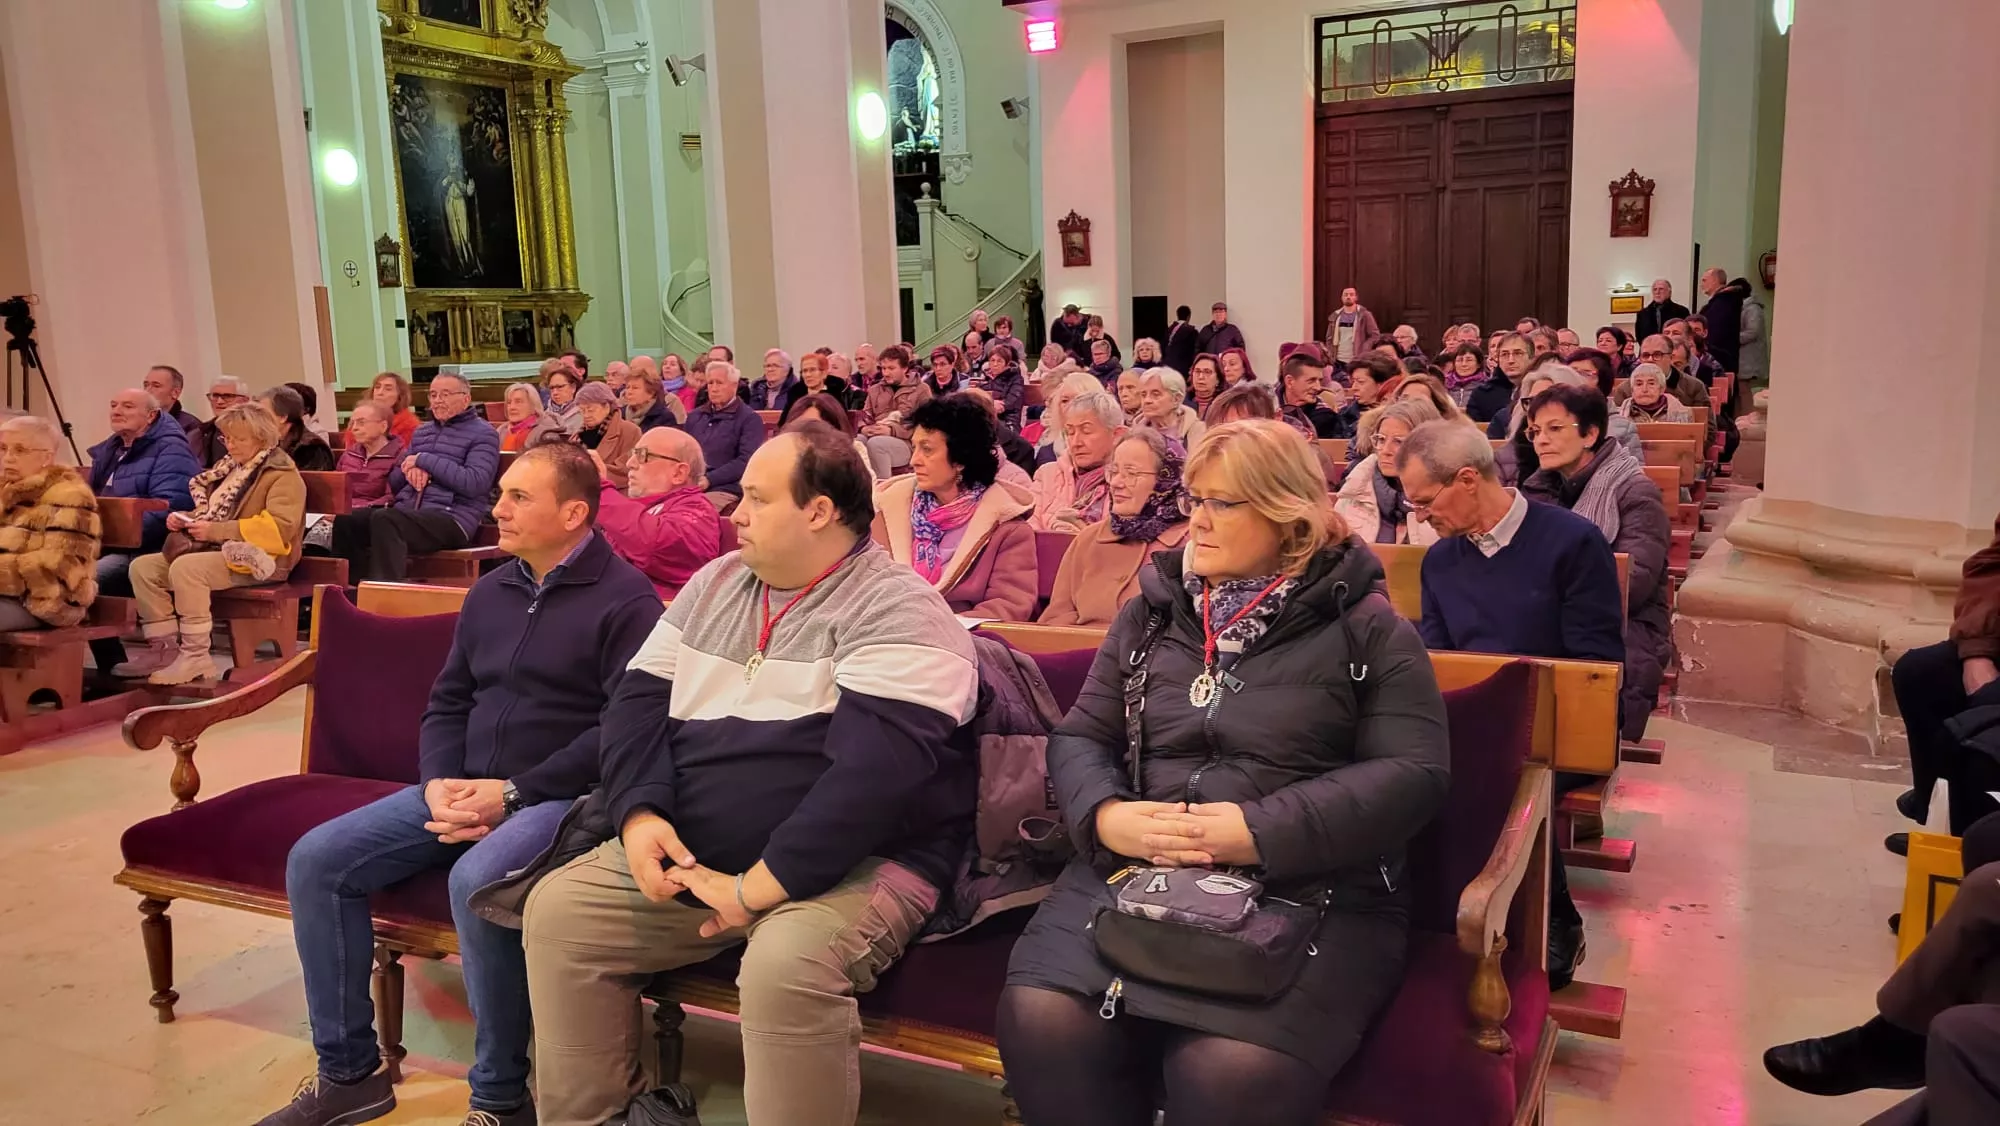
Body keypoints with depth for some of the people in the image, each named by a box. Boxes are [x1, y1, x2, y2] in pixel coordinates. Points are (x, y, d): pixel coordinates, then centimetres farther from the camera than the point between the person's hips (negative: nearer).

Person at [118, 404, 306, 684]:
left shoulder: (282, 474, -9)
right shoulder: (229, 466, 18)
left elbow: (279, 527, -23)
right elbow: (209, 513, 29)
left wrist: (216, 531, -23)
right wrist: (184, 518, 5)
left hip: (257, 559, -9)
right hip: (217, 551, 9)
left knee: (186, 568, -32)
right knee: (143, 567, -4)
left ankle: (196, 656, -26)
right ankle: (161, 648, -6)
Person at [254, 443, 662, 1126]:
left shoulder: (625, 600, -9)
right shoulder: (491, 592, 15)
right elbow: (447, 703, 17)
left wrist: (512, 793, -18)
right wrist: (438, 784, -4)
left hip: (561, 795, -8)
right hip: (465, 790, 8)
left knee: (476, 879, -36)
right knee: (315, 860, -4)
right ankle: (349, 1071, 9)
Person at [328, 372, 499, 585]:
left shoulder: (483, 434, 2)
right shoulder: (421, 431, 25)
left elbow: (475, 483, -14)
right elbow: (394, 481, 25)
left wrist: (424, 460, -9)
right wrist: (411, 470, 1)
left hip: (451, 518, -7)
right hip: (406, 510, 7)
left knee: (383, 519, -34)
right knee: (345, 521, -18)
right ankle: (356, 587, -9)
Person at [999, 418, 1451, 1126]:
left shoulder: (1365, 627, 4)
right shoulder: (1151, 612, 16)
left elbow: (1413, 773, -6)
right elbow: (1079, 737, 15)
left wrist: (1261, 832, -17)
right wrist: (1104, 814, -9)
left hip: (1310, 887, -3)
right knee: (1040, 1019, -24)